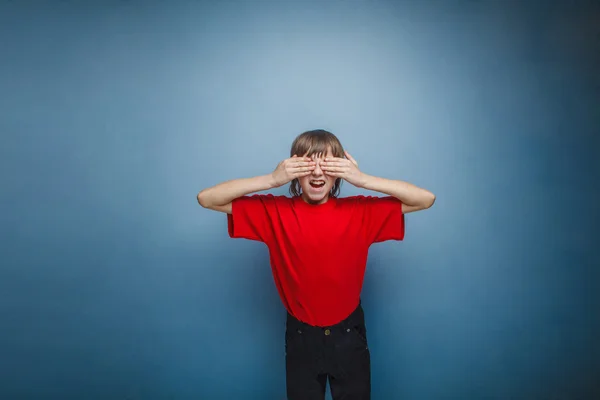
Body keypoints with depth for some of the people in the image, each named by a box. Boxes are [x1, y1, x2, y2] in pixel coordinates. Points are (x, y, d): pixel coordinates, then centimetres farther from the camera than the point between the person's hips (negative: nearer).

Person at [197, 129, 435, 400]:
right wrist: (272, 179, -26)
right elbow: (206, 199, -15)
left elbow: (426, 199, -13)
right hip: (301, 336, 0)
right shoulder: (273, 211, -11)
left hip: (348, 335, 1)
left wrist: (362, 179, -25)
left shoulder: (361, 211, -11)